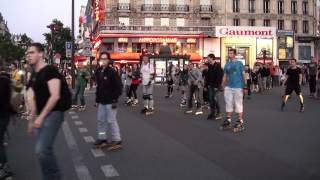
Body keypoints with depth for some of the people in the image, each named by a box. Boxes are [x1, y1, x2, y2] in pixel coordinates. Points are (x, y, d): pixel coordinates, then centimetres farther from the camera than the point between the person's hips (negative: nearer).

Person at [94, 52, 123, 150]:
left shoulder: (112, 72, -13)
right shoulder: (98, 72, 9)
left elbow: (119, 86, -15)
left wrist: (115, 100, -18)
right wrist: (97, 99, 13)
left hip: (110, 101, -7)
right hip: (101, 102, 7)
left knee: (111, 121, -2)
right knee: (100, 120, 12)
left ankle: (117, 140, 7)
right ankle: (102, 139, 24)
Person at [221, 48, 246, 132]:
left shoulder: (239, 63, -2)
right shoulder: (227, 64, 10)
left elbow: (243, 74, -2)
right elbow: (225, 76, 12)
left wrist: (244, 85, -7)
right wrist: (223, 86, 7)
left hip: (238, 87, -5)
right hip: (228, 87, 5)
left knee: (238, 104, -1)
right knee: (229, 104, 11)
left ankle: (240, 122, 4)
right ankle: (228, 121, 20)